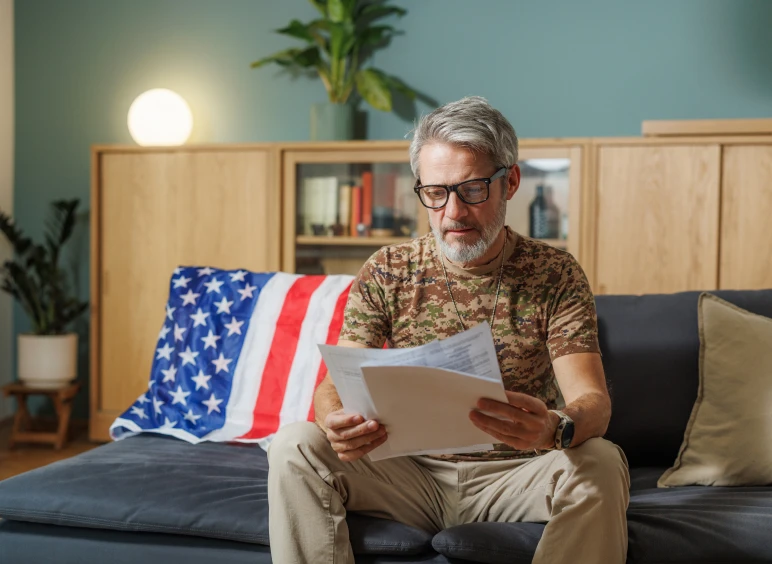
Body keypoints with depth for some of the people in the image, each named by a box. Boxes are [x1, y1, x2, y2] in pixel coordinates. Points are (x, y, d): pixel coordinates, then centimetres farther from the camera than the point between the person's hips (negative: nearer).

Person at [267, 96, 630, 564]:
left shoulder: (555, 275, -6)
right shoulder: (387, 272, -1)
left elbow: (593, 400, -15)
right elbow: (335, 383, -7)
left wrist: (555, 428, -42)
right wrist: (337, 422, -34)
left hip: (513, 472, 0)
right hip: (411, 470, 1)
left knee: (601, 462, -31)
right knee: (295, 447, -23)